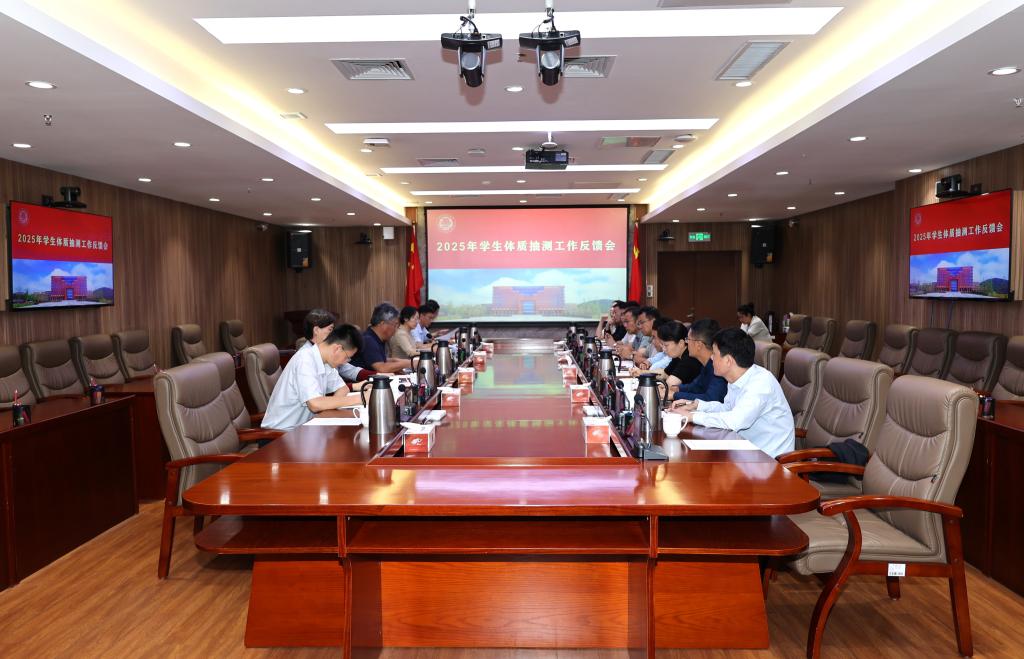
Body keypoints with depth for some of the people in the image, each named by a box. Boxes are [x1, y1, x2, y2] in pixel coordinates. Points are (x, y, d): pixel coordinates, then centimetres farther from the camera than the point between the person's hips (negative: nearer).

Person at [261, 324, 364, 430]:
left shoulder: (325, 359, 2)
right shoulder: (305, 360, -22)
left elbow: (343, 389, 9)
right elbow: (315, 404, -31)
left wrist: (332, 403, -13)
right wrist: (357, 399, -26)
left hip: (301, 427, 7)